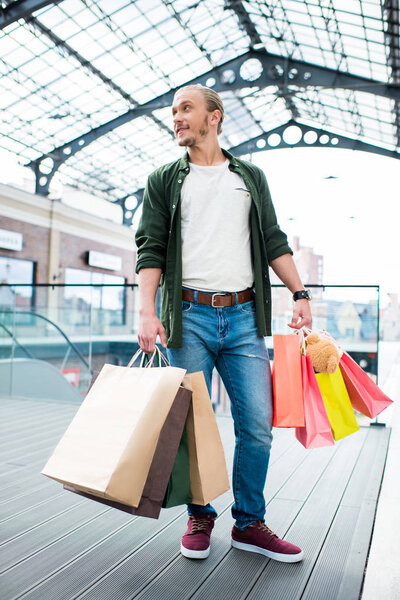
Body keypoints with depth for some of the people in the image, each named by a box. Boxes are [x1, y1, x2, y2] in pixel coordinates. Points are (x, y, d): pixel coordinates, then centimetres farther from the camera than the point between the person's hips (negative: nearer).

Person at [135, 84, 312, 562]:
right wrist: (147, 311, -11)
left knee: (257, 425, 0)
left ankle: (249, 524, 17)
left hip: (243, 316, 2)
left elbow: (274, 243, 16)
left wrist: (299, 294, 4)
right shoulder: (164, 180, 12)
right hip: (189, 316, -1)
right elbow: (150, 248, 3)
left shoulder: (251, 177, 18)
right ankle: (199, 518, 23)